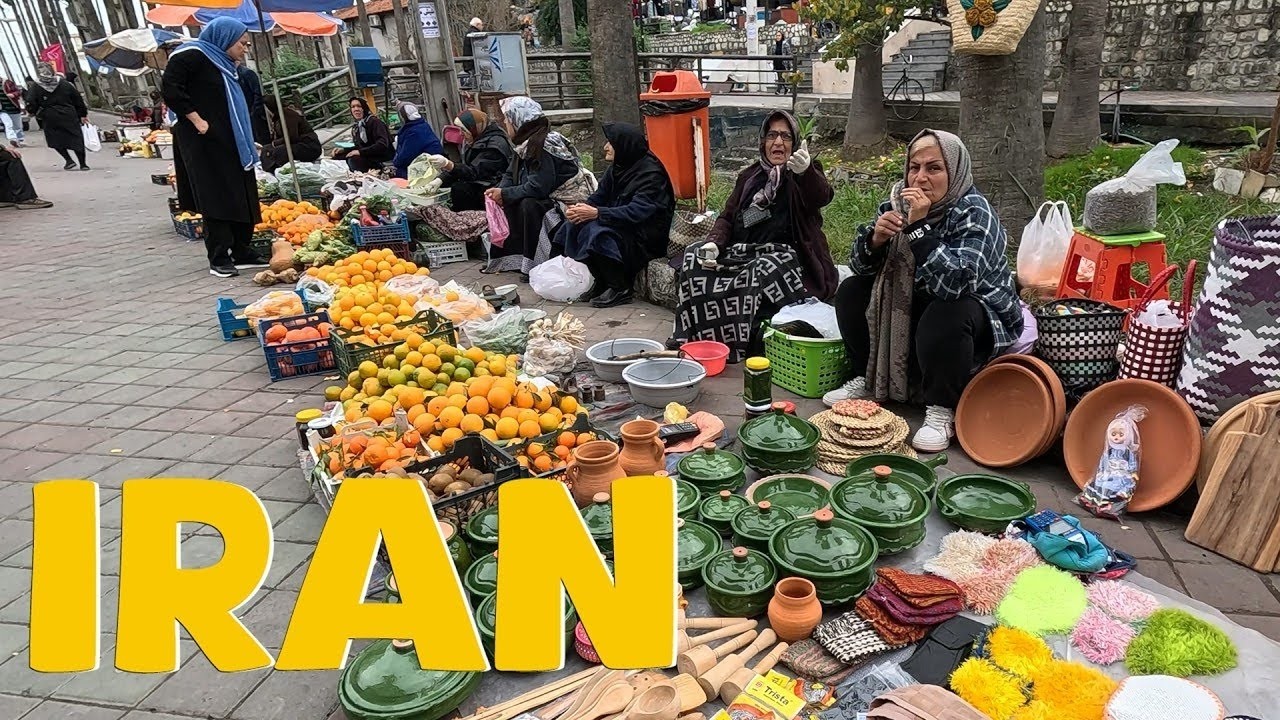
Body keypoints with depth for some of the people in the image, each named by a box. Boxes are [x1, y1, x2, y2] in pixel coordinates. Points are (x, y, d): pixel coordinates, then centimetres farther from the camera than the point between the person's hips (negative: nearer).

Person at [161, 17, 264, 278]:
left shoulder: (224, 65, 19)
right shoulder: (192, 54, -6)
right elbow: (169, 88, -15)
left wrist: (248, 142, 16)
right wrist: (196, 120, -18)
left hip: (231, 143, 8)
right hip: (206, 142, -8)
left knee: (241, 197, 7)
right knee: (216, 198, -8)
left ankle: (241, 252, 13)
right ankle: (219, 259, -4)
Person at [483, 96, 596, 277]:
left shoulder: (543, 144, -22)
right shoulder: (526, 143, 6)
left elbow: (538, 187, -27)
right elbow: (511, 175, 11)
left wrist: (504, 194, -17)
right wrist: (498, 191, -9)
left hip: (571, 203, -10)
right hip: (550, 198, 10)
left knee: (528, 205, -28)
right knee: (509, 203, 4)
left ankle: (534, 264, -18)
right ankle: (513, 258, 6)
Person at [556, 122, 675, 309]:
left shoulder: (651, 173, -19)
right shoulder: (618, 167, 8)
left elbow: (638, 211, -30)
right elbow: (599, 196, 8)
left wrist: (597, 213, -34)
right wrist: (581, 209, -14)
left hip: (645, 237, -9)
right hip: (621, 226, 9)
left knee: (596, 232, -29)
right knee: (577, 224, -6)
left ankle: (621, 289, -15)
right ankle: (601, 281, 1)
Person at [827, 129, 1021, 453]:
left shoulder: (974, 212, -22)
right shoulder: (899, 202, -5)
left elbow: (953, 283, -37)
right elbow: (861, 266, -4)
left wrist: (919, 225, -37)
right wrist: (876, 237, -25)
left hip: (977, 317, -6)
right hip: (911, 306, 6)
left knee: (945, 316, -37)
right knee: (851, 291, -7)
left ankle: (942, 409, -17)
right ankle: (870, 379, 7)